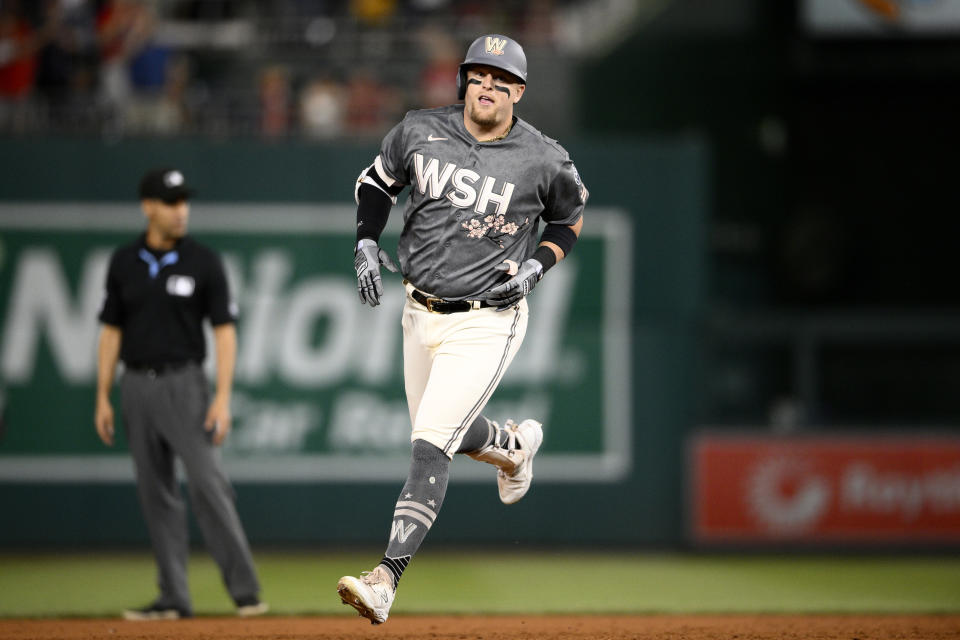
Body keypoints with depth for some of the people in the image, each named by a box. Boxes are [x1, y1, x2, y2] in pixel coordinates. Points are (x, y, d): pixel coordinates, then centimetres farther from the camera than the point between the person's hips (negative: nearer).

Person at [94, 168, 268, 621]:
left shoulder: (204, 262, -2)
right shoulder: (124, 263, 7)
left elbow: (224, 331, -4)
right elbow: (111, 331, 11)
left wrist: (223, 396, -14)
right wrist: (103, 397, 6)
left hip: (184, 384, -4)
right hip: (136, 387, 4)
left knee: (208, 483, -13)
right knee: (155, 494, 5)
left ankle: (245, 590, -9)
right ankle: (173, 597, 10)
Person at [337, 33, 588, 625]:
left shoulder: (544, 160, -11)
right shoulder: (420, 131, -3)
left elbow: (571, 217, 8)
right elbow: (378, 181, 14)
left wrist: (536, 268, -8)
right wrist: (367, 243, -2)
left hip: (486, 323, -5)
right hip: (421, 314, 5)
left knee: (430, 446, -17)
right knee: (447, 436, 20)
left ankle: (386, 582, -21)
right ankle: (514, 443, 56)